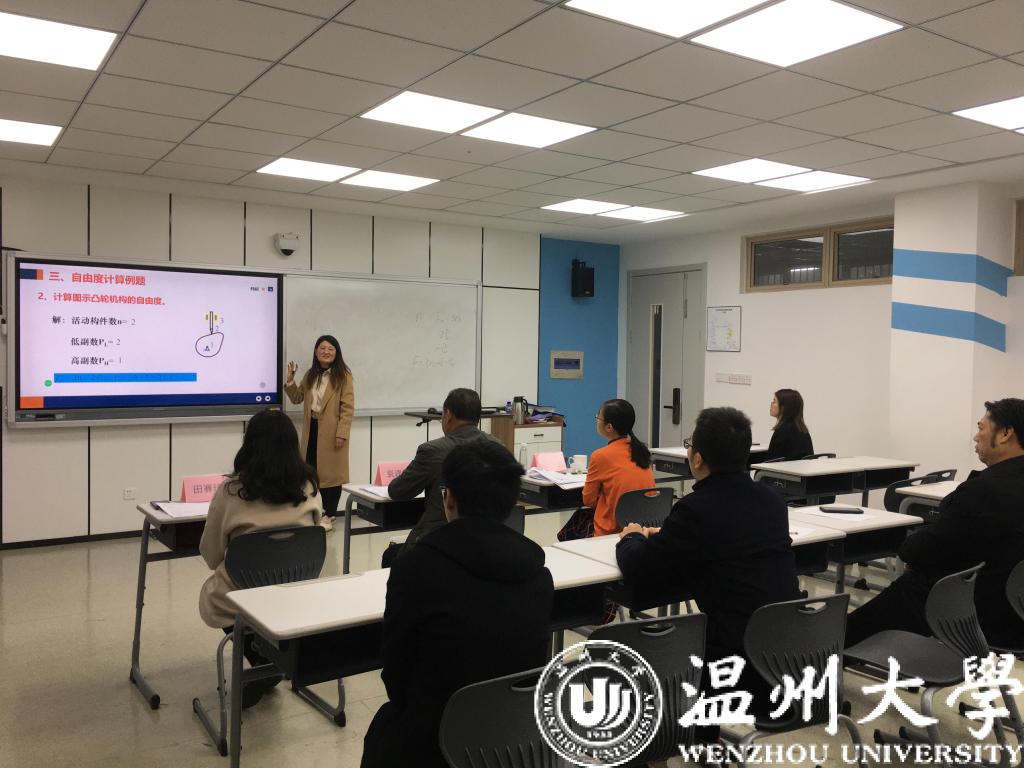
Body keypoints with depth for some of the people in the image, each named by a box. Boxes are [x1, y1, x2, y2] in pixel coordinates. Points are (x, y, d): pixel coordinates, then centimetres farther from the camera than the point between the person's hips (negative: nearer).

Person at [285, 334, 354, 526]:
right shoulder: (310, 375, 10)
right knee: (314, 471, 12)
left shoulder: (343, 375, -9)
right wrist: (290, 379, -1)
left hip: (331, 432, -6)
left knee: (331, 472, 3)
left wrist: (341, 434, -18)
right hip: (312, 429, 6)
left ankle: (329, 516, 13)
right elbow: (297, 398, 16)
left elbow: (348, 407, -12)